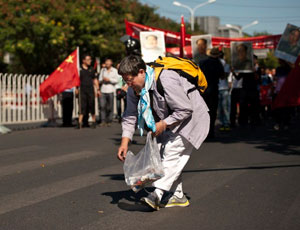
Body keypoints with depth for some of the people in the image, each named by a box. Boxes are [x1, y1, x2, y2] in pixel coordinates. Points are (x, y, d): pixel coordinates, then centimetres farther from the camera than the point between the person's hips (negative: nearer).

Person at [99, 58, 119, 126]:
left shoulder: (114, 70, 7)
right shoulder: (103, 70, 16)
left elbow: (116, 80, 2)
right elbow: (100, 79, 18)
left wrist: (109, 79, -8)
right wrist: (102, 80, -3)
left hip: (110, 90, -2)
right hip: (103, 90, 3)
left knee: (110, 107, -2)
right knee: (102, 106, -6)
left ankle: (109, 121, 5)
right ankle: (103, 121, -3)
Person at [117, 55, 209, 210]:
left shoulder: (166, 81, -33)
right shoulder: (134, 88, -6)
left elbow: (186, 110, -29)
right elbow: (130, 116, 0)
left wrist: (163, 124, -26)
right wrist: (124, 142, -9)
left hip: (191, 118, -9)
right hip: (170, 120, 9)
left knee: (171, 153, -18)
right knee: (163, 152, 4)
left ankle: (156, 195, -23)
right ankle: (178, 196, 11)